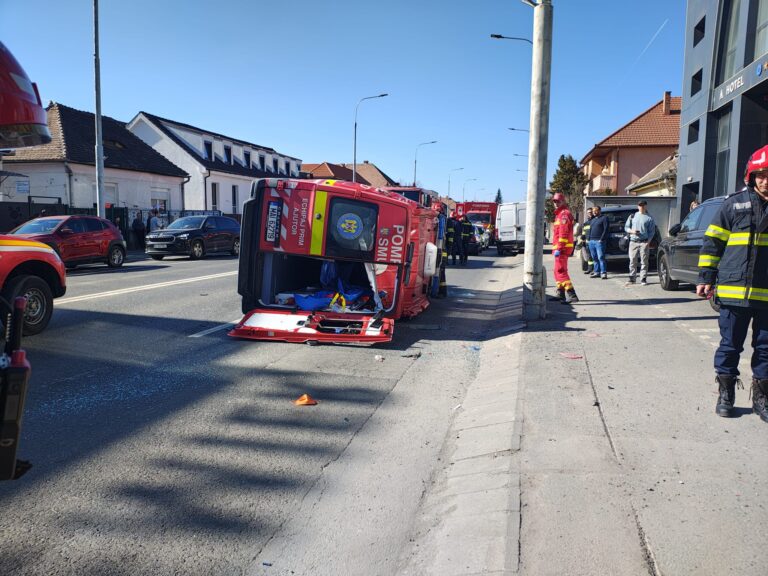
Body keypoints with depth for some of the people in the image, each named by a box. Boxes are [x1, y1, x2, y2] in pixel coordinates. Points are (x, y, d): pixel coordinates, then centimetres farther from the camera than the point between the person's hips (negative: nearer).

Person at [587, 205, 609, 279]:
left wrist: (601, 239, -16)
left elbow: (606, 229, -8)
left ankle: (603, 273, -11)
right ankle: (596, 272, 12)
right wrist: (589, 239, 11)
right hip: (591, 241, 7)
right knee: (594, 258, 8)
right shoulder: (592, 220, 24)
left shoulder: (604, 218, 1)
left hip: (599, 241, -7)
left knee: (601, 257, -12)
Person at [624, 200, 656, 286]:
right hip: (633, 242, 2)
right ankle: (632, 278, 9)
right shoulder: (632, 216, 13)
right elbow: (626, 227, 13)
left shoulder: (649, 218, 7)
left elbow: (652, 231, 4)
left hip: (644, 242, -2)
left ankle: (643, 279, 0)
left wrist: (648, 242, -8)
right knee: (632, 261, 2)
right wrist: (632, 231, -9)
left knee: (644, 261, -3)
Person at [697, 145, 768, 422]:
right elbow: (712, 242, 4)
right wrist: (706, 278, 0)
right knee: (730, 345, 7)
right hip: (734, 291, -1)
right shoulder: (735, 203, 2)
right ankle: (725, 395, 20)